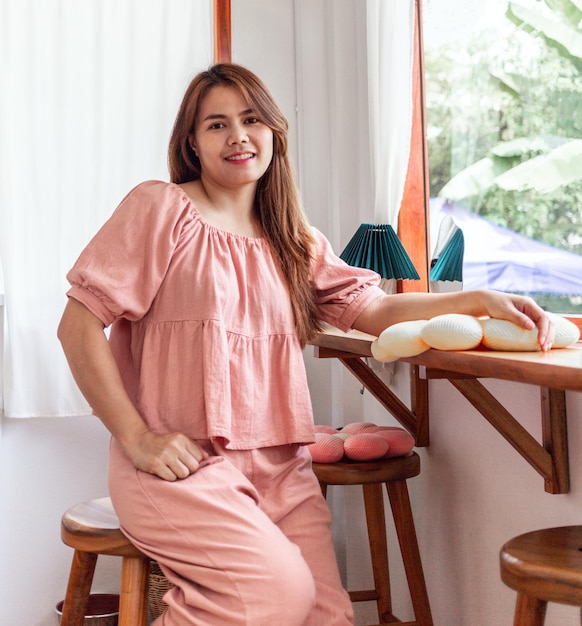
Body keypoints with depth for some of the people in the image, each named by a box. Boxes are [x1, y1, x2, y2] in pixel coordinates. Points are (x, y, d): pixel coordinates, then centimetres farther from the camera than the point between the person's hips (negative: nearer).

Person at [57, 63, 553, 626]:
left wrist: (480, 300, -6)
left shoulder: (296, 242, 17)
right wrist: (136, 438, -12)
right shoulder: (161, 209, -2)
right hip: (181, 463, -5)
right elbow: (79, 325, -6)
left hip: (278, 467, 6)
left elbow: (371, 309, 8)